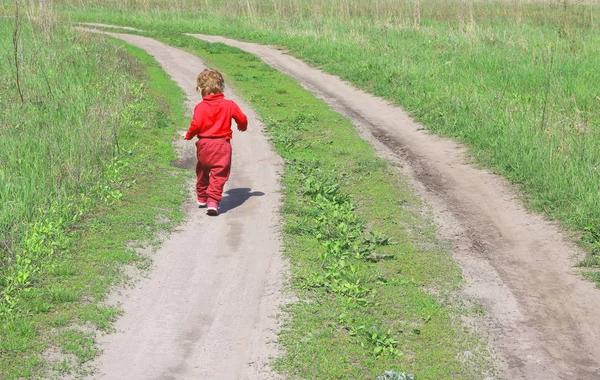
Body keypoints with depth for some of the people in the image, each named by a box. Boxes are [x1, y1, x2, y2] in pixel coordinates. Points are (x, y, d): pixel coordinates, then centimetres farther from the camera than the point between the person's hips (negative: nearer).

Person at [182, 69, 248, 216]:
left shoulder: (200, 107, -8)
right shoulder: (229, 105, -1)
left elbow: (196, 125, -15)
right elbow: (242, 119, 5)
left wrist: (188, 135, 5)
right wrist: (242, 127, 29)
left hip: (204, 144, 0)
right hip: (222, 145, 0)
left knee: (202, 172, 21)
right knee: (218, 174, -1)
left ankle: (202, 198, 34)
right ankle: (213, 201, -14)